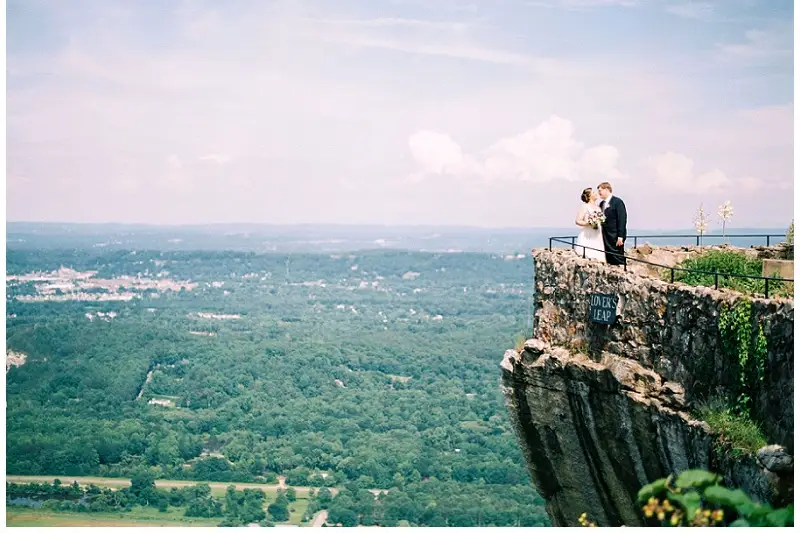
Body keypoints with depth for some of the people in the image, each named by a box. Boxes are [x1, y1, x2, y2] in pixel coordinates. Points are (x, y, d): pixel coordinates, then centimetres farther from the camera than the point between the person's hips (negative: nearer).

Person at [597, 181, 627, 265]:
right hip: (606, 238, 7)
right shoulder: (602, 204, 15)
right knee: (610, 261, 6)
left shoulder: (617, 202, -7)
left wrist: (620, 236, -17)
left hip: (615, 237, -7)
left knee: (618, 260, -6)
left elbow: (622, 219, -12)